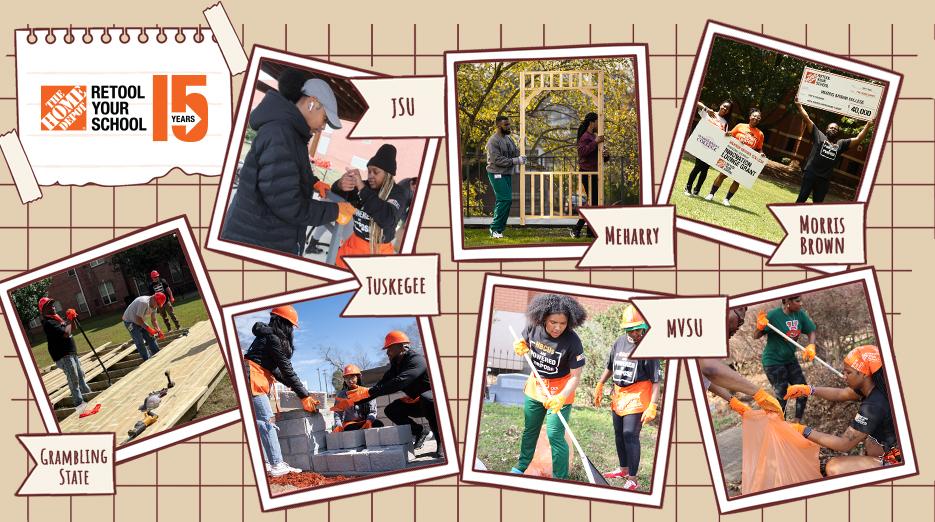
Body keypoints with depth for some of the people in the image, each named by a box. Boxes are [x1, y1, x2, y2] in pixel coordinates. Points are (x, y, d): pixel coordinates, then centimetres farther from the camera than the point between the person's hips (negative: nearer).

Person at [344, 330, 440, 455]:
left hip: (434, 399, -9)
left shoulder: (416, 360, -25)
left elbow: (398, 383, -38)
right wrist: (354, 401, -10)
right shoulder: (396, 365, 5)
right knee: (390, 410, -5)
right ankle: (420, 431, 9)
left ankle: (441, 441, -26)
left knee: (426, 398, -41)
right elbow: (380, 385, 0)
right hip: (418, 402, 9)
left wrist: (368, 392, -41)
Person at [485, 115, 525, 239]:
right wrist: (516, 161, -22)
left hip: (507, 174, 9)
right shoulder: (493, 141, -14)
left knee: (507, 201, 8)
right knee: (505, 200, -15)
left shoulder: (509, 139, 13)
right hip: (497, 174, -9)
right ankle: (495, 229, -9)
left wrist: (521, 157, -8)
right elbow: (497, 160, -21)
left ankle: (499, 229, 14)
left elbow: (515, 152, 15)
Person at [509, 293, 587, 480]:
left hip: (560, 391, -5)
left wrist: (561, 398, -38)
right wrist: (521, 347, -17)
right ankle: (521, 467, 40)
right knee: (529, 430, 21)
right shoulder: (533, 327, -16)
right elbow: (525, 343, 7)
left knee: (555, 435, -11)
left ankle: (561, 479, 1)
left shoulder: (572, 342, -28)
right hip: (535, 385, 5)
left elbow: (575, 377, -23)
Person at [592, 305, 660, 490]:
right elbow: (610, 367, 21)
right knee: (618, 433, 17)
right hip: (618, 395, 7)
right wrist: (599, 386, 18)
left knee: (630, 435, -13)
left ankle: (632, 480, -11)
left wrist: (652, 406, -24)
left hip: (637, 397, -7)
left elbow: (656, 381, -17)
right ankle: (623, 469, 35)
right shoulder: (620, 342, 5)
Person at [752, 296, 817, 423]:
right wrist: (760, 327, -40)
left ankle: (797, 424, 22)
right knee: (782, 395, -3)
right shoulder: (774, 315, -23)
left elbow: (811, 331, 0)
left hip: (790, 359, 6)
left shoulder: (800, 314, -8)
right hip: (773, 361, -6)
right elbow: (756, 336, -17)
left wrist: (811, 347, -20)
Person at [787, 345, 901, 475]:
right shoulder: (873, 388, 1)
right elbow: (840, 394, 17)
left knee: (834, 468, -21)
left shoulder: (873, 406, -26)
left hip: (897, 463, -10)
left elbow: (845, 444, -23)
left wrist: (804, 431, -19)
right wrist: (808, 390, 6)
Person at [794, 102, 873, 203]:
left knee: (818, 202, 7)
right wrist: (799, 106, 4)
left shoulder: (841, 144, 17)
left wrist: (867, 125, 7)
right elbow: (807, 119, 7)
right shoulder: (819, 136, 10)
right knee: (802, 197, -4)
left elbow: (858, 139, 13)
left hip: (824, 179, 3)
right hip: (810, 174, -3)